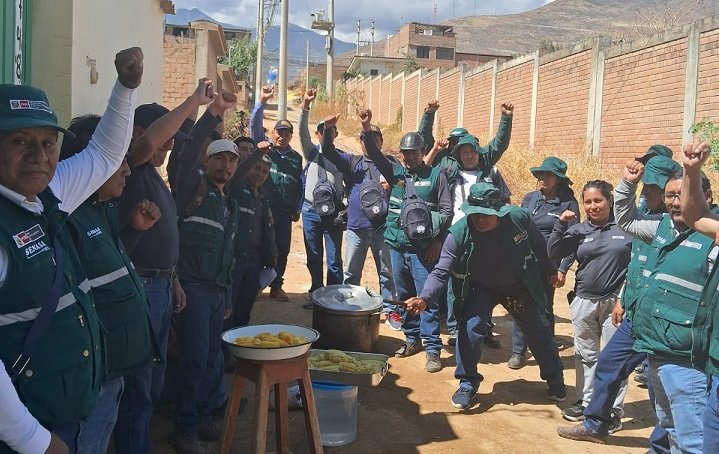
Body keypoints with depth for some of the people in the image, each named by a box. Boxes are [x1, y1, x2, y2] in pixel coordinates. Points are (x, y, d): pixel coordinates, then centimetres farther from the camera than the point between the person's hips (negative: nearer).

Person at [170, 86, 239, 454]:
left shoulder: (230, 204, 20)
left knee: (213, 357, 13)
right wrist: (213, 112, -34)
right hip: (194, 287, -7)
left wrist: (228, 297, 23)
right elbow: (187, 154, -24)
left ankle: (207, 415, 27)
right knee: (195, 358, -6)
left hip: (218, 290, 8)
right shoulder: (193, 188, -2)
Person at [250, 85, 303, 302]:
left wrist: (297, 209, 13)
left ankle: (276, 287, 18)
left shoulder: (296, 158, 14)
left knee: (282, 249, 7)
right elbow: (254, 125, -8)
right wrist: (262, 102, -19)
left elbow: (299, 185, 17)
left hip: (284, 212, 3)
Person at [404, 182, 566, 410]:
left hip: (520, 288, 2)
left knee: (539, 333, 15)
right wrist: (424, 298, -50)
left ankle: (555, 379, 42)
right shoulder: (459, 234, -31)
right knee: (470, 328, -21)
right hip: (480, 288, -1)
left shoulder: (519, 218, -28)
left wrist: (549, 271, 7)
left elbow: (538, 245, -8)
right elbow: (441, 271, -33)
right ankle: (467, 384, 3)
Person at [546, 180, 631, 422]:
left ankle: (614, 408, 16)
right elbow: (554, 253, -2)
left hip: (615, 301, -3)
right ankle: (585, 401, 28)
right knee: (585, 355, 14)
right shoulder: (579, 230, 3)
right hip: (584, 302, 3)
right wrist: (560, 225, -12)